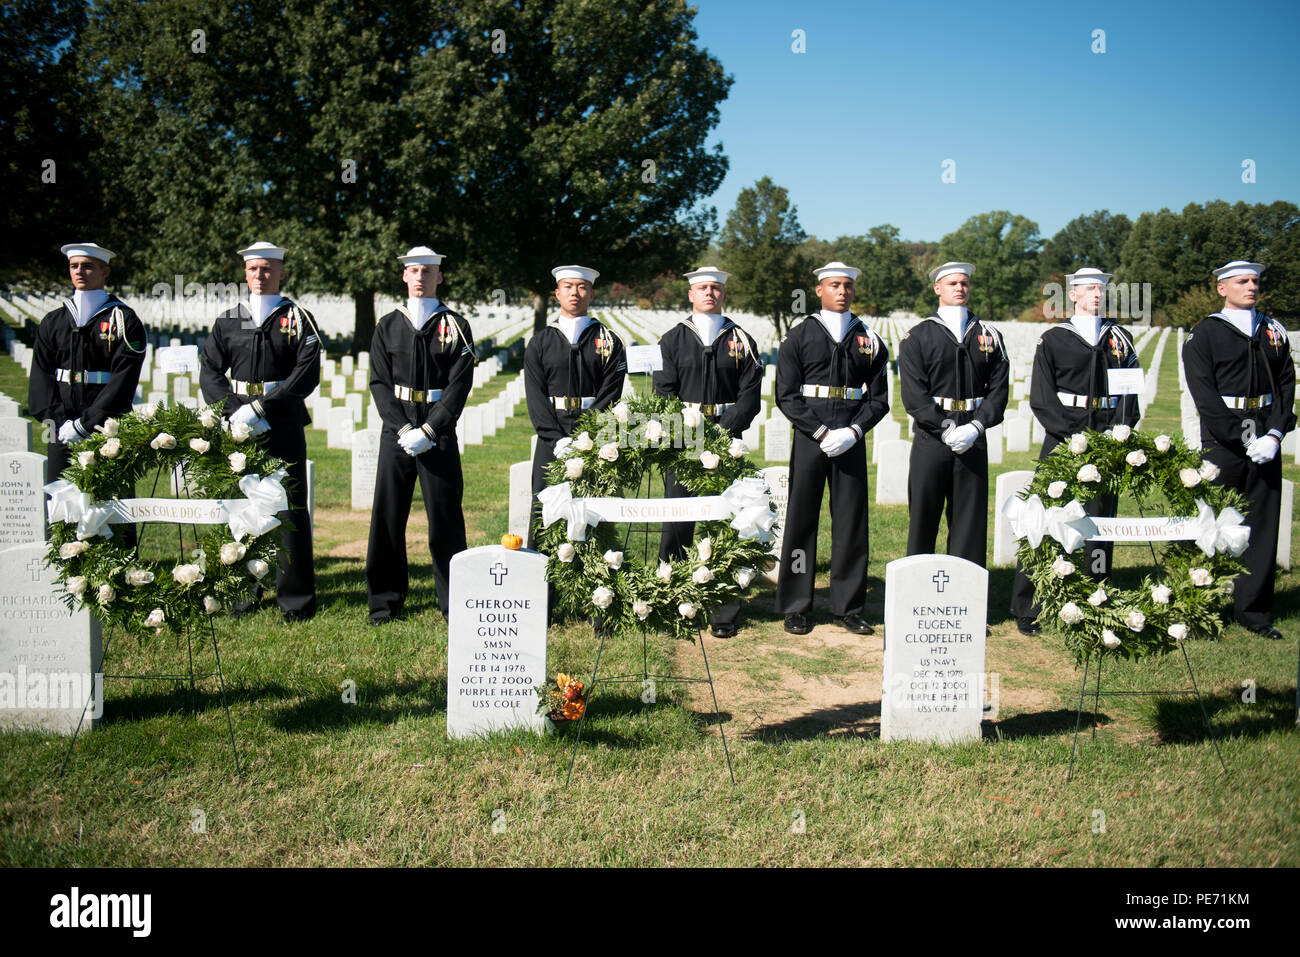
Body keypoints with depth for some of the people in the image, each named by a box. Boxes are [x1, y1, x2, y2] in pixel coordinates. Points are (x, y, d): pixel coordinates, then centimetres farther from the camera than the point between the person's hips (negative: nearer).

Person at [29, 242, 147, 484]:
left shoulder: (124, 320, 1)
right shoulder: (53, 322, 15)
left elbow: (123, 379, -8)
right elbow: (40, 375, 8)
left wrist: (85, 424, -13)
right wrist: (60, 421, -6)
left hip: (107, 429, -4)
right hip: (61, 433, 4)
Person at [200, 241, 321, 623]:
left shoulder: (298, 319, 2)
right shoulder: (227, 321, 11)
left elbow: (306, 375, -9)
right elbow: (209, 373, 6)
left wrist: (259, 408, -16)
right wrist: (235, 413, -10)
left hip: (284, 428, -3)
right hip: (237, 430, 3)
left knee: (290, 509, -3)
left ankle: (295, 599, 4)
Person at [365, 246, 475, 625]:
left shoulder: (456, 326, 3)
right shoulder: (388, 326, 10)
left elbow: (459, 386, -5)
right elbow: (379, 383, 4)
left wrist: (428, 430, -14)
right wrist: (403, 428, -10)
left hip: (439, 434, -2)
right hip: (396, 432, 2)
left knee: (445, 518, 1)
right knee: (387, 515, 4)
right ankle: (385, 601, 16)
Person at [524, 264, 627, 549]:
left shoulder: (609, 342, 7)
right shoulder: (540, 343, 9)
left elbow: (609, 397, -2)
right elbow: (536, 397, 1)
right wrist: (558, 441, -12)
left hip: (595, 438, -1)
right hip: (551, 439, 1)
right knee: (543, 512, 0)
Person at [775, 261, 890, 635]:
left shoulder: (869, 339, 9)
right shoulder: (799, 337, 3)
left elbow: (879, 398, 7)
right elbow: (786, 396, -2)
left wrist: (852, 431, -9)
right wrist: (822, 433, -11)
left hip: (852, 443, 2)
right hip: (808, 441, -2)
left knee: (852, 523, 4)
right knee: (801, 521, 2)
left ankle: (849, 607, 15)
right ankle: (796, 608, 12)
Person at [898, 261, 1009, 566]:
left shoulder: (989, 336, 10)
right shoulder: (917, 337, 2)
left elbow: (999, 389, 4)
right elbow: (914, 395, -6)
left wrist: (975, 427, -11)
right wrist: (946, 429, -15)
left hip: (974, 439, 2)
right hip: (931, 440, -2)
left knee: (971, 520, 4)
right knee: (923, 519, 3)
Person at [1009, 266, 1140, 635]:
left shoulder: (1120, 339, 14)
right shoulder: (1053, 340, 3)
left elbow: (1129, 391, 11)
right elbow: (1041, 399, -3)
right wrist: (1075, 436, -13)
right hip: (1062, 443, -3)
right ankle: (1026, 610, 3)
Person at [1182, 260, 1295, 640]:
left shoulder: (1274, 332, 12)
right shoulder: (1204, 334, -2)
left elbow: (1286, 385, 8)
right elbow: (1206, 398, -10)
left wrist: (1274, 434, -7)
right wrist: (1245, 439, -15)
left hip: (1266, 442, 4)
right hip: (1222, 442, -4)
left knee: (1262, 526, 7)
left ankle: (1254, 612, 16)